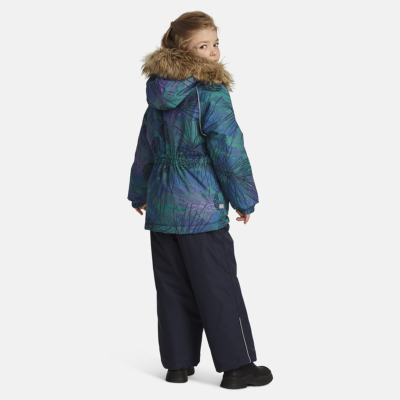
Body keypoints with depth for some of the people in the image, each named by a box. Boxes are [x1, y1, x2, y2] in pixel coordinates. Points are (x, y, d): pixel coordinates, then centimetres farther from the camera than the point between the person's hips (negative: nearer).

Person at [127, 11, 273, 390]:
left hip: (161, 205, 7)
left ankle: (178, 363, 21)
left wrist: (139, 193, 27)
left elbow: (145, 149, 16)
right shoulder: (211, 93, -14)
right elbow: (229, 152, -14)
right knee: (219, 288, 3)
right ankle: (236, 365, 12)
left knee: (172, 288, 13)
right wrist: (244, 199, -3)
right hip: (201, 207, -7)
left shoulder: (158, 95, 7)